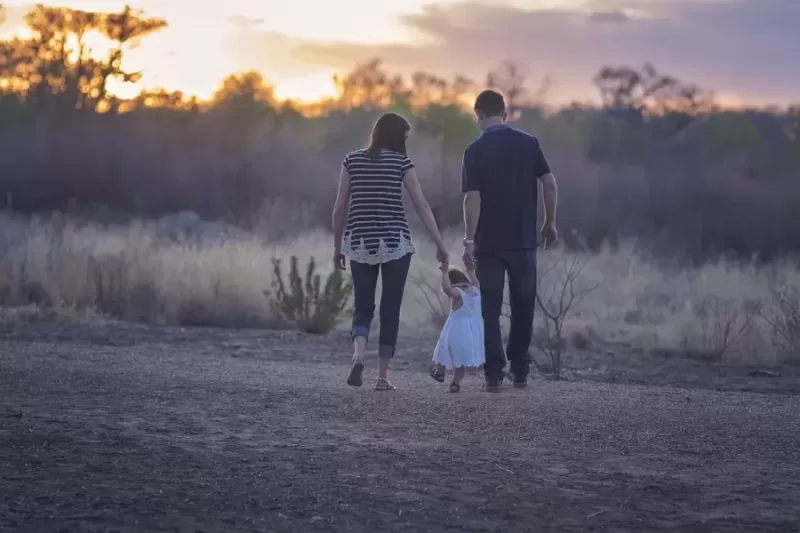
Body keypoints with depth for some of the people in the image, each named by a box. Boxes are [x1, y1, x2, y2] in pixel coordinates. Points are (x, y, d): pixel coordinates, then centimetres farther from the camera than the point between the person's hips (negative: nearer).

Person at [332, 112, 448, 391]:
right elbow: (422, 206, -5)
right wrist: (440, 244, -1)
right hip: (395, 243, -2)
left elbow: (340, 207, 5)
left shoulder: (352, 160, 5)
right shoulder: (401, 162, -2)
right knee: (390, 311, 7)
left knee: (363, 308, 11)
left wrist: (337, 246, 13)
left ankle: (358, 356, -16)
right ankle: (383, 376, 5)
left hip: (359, 243, 2)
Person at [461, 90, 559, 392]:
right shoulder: (529, 143, 1)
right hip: (524, 240, 2)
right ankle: (520, 371, 17)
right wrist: (550, 223, 9)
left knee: (491, 310, 4)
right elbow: (549, 184, -2)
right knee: (523, 307, 14)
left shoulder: (475, 151, -6)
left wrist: (469, 240, -10)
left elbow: (472, 198, -12)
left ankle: (494, 374, 0)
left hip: (489, 243, -2)